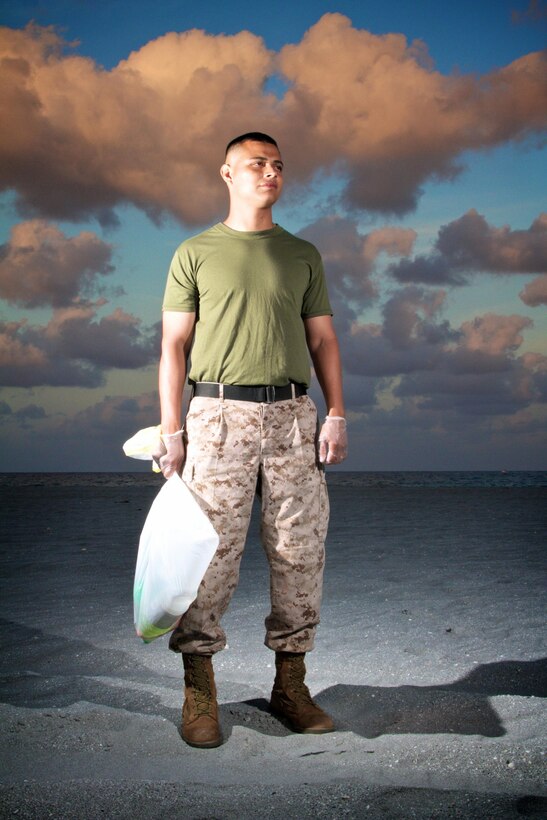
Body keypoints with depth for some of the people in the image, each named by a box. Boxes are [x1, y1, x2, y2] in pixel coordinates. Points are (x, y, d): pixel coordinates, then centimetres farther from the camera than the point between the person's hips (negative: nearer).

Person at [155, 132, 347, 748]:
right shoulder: (195, 253, 10)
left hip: (292, 413, 3)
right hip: (219, 412, -3)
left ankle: (290, 684, 13)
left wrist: (336, 414, 2)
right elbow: (174, 345, 5)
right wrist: (171, 432, -3)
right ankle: (199, 691, 5)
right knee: (211, 551, -5)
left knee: (299, 551, 2)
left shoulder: (303, 255, 19)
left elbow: (322, 339, 16)